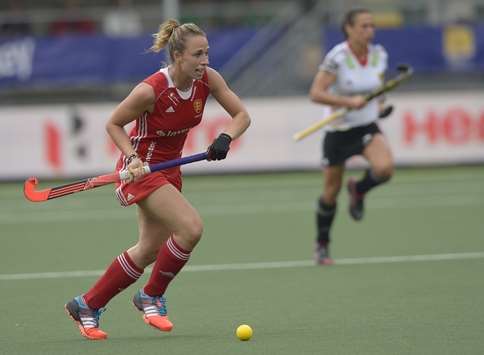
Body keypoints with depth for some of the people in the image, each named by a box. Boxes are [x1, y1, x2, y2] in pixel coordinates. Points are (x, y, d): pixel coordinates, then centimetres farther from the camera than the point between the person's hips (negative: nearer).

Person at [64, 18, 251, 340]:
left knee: (149, 250, 13)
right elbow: (113, 124, -13)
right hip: (142, 167, -8)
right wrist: (132, 157, -27)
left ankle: (87, 305, 26)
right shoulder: (151, 90, -26)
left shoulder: (207, 79, -11)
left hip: (169, 167, 8)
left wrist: (225, 138, -25)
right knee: (191, 227, -24)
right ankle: (152, 296, -4)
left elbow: (242, 115, -5)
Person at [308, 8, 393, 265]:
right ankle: (322, 245, 30)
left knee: (385, 168, -26)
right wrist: (349, 102, -30)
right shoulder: (337, 57, -19)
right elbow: (315, 93, -23)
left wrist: (379, 104, -1)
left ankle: (358, 190, 9)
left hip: (367, 127, 3)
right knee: (331, 192, 7)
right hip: (338, 130, -3)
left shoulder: (379, 55, -3)